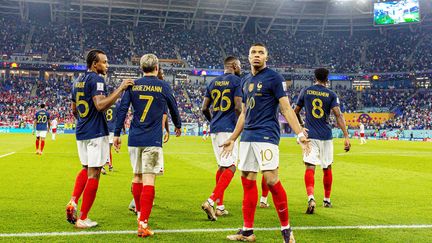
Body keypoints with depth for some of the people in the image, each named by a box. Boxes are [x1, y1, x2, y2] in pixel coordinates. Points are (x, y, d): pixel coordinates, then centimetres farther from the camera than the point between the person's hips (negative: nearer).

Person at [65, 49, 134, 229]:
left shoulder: (78, 81, 14)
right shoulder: (96, 79, -13)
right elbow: (100, 105, -27)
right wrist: (120, 89, -24)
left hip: (81, 133, 8)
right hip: (96, 133, -8)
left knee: (86, 169, 23)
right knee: (93, 174, -1)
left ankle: (73, 202, 6)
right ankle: (83, 219, 3)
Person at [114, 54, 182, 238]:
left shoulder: (133, 85, 5)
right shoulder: (164, 87, 2)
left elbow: (122, 109, 1)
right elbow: (173, 109, 16)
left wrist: (117, 134, 7)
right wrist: (178, 126, 34)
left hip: (134, 139, 4)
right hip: (152, 140, -3)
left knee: (137, 177, 18)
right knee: (149, 180, -6)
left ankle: (140, 214, 34)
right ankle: (143, 223, -11)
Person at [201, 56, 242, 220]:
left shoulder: (213, 83, 14)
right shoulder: (237, 81, -4)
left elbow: (204, 109, 13)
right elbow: (238, 107, -14)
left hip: (214, 128, 7)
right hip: (228, 129, -7)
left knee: (222, 166, 15)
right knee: (230, 167, -6)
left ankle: (220, 206, 17)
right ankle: (211, 201, -20)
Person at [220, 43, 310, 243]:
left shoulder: (273, 77, -3)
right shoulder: (246, 80, 17)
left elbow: (286, 109, -9)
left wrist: (300, 134, -19)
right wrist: (232, 139, 25)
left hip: (266, 136, -7)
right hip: (247, 137, 7)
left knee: (271, 180, -13)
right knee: (247, 181, 7)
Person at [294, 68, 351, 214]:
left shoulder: (305, 91, 4)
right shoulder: (331, 95, 0)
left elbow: (296, 112, 11)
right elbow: (338, 116, -12)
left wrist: (301, 125, 30)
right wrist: (346, 137, -15)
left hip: (310, 135, 0)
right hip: (326, 136, 1)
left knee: (310, 167, -7)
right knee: (327, 168, 15)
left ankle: (311, 198, -29)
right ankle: (327, 200, 27)